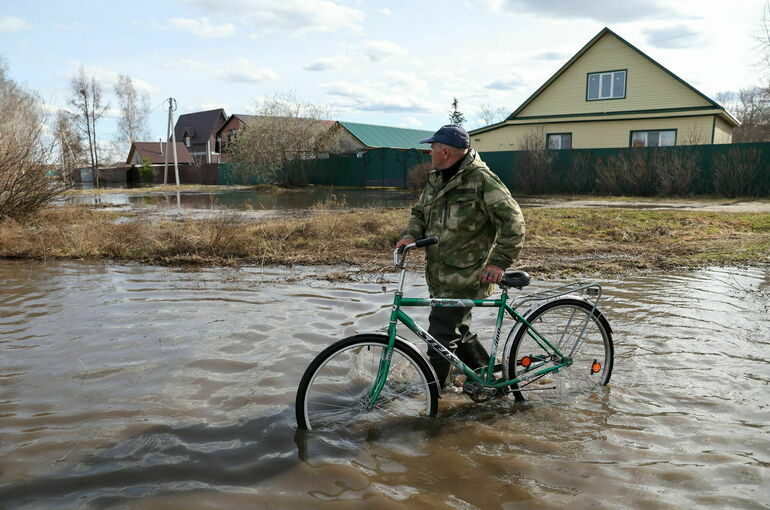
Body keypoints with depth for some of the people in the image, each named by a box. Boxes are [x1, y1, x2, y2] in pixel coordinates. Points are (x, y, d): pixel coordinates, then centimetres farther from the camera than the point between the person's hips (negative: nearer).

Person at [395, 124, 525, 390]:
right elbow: (420, 211, 19)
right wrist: (410, 235, -2)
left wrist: (499, 262, -22)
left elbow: (512, 221, -17)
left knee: (441, 334, -7)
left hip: (464, 277, -9)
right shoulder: (436, 179, 11)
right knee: (457, 331, 20)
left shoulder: (481, 180, -16)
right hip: (439, 275, 9)